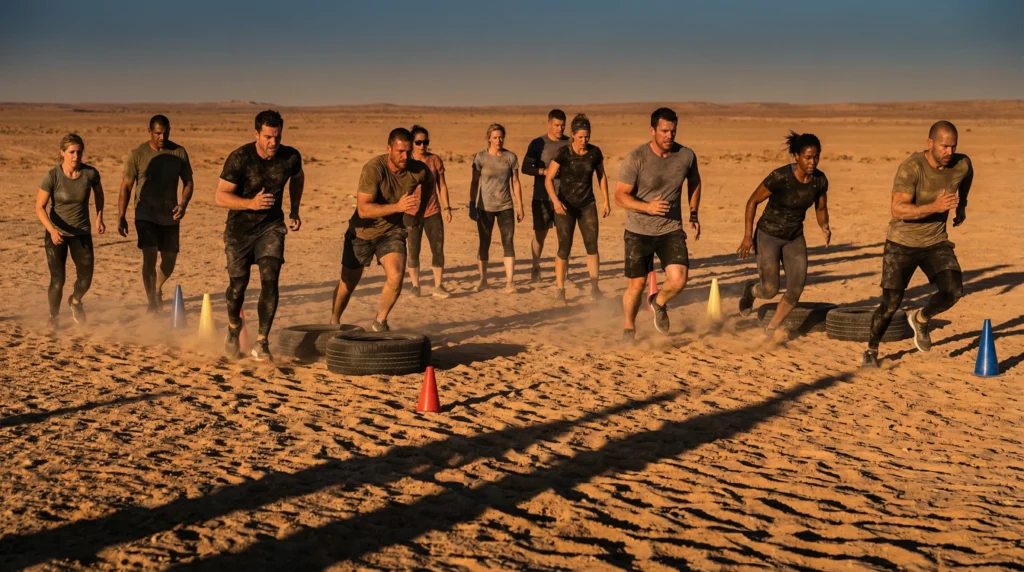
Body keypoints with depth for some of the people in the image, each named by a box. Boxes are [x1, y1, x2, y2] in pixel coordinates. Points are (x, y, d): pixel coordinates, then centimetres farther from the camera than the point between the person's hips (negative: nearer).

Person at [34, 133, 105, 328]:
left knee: (86, 278, -4)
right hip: (56, 233, -2)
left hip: (82, 233, 2)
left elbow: (99, 193, 11)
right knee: (57, 280, -3)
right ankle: (53, 316, 23)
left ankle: (75, 301, 32)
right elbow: (39, 207, -14)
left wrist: (99, 218, 4)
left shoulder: (90, 173, -11)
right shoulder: (52, 176, -18)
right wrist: (52, 230, -28)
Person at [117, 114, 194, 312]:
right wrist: (121, 217, -7)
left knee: (169, 259, 10)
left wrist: (183, 204, -12)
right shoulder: (137, 154, -6)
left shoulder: (179, 153, 0)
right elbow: (126, 186, -3)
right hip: (146, 216, -3)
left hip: (170, 216, 3)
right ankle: (152, 303, -7)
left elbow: (188, 182, 7)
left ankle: (158, 289, 39)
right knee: (149, 256, -14)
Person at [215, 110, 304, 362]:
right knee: (238, 285, 5)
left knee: (270, 279, -17)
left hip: (271, 226, 1)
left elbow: (297, 178, 16)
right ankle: (234, 328, 36)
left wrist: (294, 211, 9)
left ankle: (261, 343, -13)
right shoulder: (239, 158, -19)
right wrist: (251, 203, -33)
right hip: (239, 228, -1)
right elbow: (221, 197, -18)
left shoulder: (291, 157, -9)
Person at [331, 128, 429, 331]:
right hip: (363, 231, -2)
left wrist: (418, 203, 0)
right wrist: (397, 207, -40)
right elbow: (363, 209, -32)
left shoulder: (419, 170, -13)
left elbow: (429, 183, 15)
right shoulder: (374, 168, -27)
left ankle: (380, 322, 1)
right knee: (348, 282, 11)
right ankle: (334, 322, 37)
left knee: (396, 275, -22)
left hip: (392, 230, 2)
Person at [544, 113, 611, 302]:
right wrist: (555, 200, -25)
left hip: (588, 204, 3)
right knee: (564, 248, -2)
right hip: (566, 205, -2)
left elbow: (602, 176, 12)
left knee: (592, 245, -7)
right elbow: (548, 179, -11)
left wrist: (606, 201, 9)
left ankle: (594, 288, -4)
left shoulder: (595, 152, -2)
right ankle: (559, 288, 10)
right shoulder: (562, 153, -12)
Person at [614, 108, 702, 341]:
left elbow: (694, 182, 17)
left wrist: (694, 214, 11)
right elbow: (620, 195, -14)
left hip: (671, 229, 2)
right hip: (639, 231, -2)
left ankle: (658, 302, 20)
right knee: (636, 285, 5)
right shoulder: (636, 158, -16)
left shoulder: (686, 156, -5)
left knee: (678, 280, -15)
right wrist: (648, 207, -29)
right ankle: (629, 329, 32)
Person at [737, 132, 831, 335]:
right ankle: (750, 290, 34)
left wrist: (824, 226, -13)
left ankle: (770, 331, 19)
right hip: (768, 235, -5)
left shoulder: (820, 180, -9)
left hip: (795, 238, 5)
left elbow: (821, 209, 8)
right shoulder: (779, 177, -25)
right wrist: (748, 236, -17)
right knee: (770, 290, -4)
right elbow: (753, 201, -14)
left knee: (795, 291, -3)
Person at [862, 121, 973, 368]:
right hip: (902, 244, -4)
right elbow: (898, 209, -33)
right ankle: (871, 350, 19)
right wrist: (934, 207, -43)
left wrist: (961, 206, 29)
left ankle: (920, 319, 16)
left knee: (953, 291, -16)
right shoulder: (911, 168, -24)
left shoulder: (962, 165, -9)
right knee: (891, 304, -5)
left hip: (936, 242, 4)